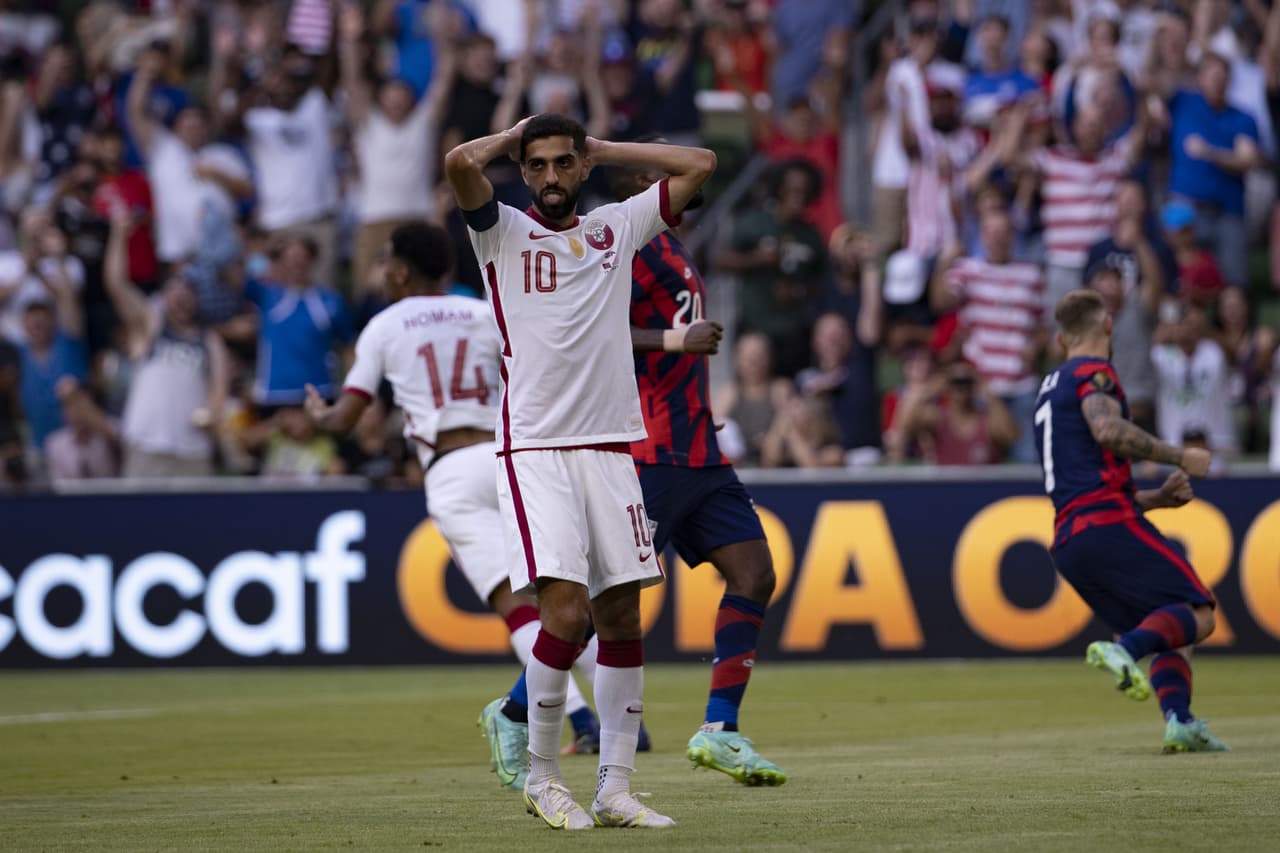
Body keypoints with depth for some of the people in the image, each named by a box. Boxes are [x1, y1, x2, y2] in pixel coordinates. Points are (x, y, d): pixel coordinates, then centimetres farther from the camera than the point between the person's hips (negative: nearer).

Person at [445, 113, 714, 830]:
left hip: (611, 448, 4)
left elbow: (700, 164, 13)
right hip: (535, 450, -4)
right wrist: (512, 138, 6)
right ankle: (542, 776, 1)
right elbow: (460, 164, -13)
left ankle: (615, 789, 8)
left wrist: (604, 149, 15)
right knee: (566, 611, -16)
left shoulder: (617, 228, 15)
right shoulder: (504, 232, 5)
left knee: (622, 616, 2)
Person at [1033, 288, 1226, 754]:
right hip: (1107, 524, -8)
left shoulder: (1050, 389, 30)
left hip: (1067, 541, 8)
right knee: (1197, 613, -11)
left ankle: (1178, 719, -16)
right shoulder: (1093, 372, 3)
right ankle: (1124, 650, -35)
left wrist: (1158, 496, 25)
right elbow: (1108, 429, -20)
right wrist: (1180, 457, -11)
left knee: (1173, 637, 7)